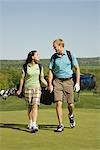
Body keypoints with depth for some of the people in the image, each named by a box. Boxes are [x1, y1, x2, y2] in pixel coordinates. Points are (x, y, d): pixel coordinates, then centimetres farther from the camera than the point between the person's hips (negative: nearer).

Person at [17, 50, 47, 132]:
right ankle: (30, 123, 26)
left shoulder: (40, 66, 5)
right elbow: (22, 78, 5)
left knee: (35, 106, -12)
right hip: (28, 88, -1)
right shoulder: (25, 67, -2)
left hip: (37, 87, 1)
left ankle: (34, 125, -16)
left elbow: (42, 78, 10)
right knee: (29, 106, 7)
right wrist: (20, 89, 9)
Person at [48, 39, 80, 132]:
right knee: (58, 103, -10)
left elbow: (77, 68, 4)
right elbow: (50, 71, 7)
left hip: (68, 81, -1)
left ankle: (71, 115, 36)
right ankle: (60, 124, -2)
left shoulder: (70, 55, -1)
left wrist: (77, 83, -1)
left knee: (70, 104, 3)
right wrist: (50, 84, -2)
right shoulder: (53, 57, 4)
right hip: (57, 81, 1)